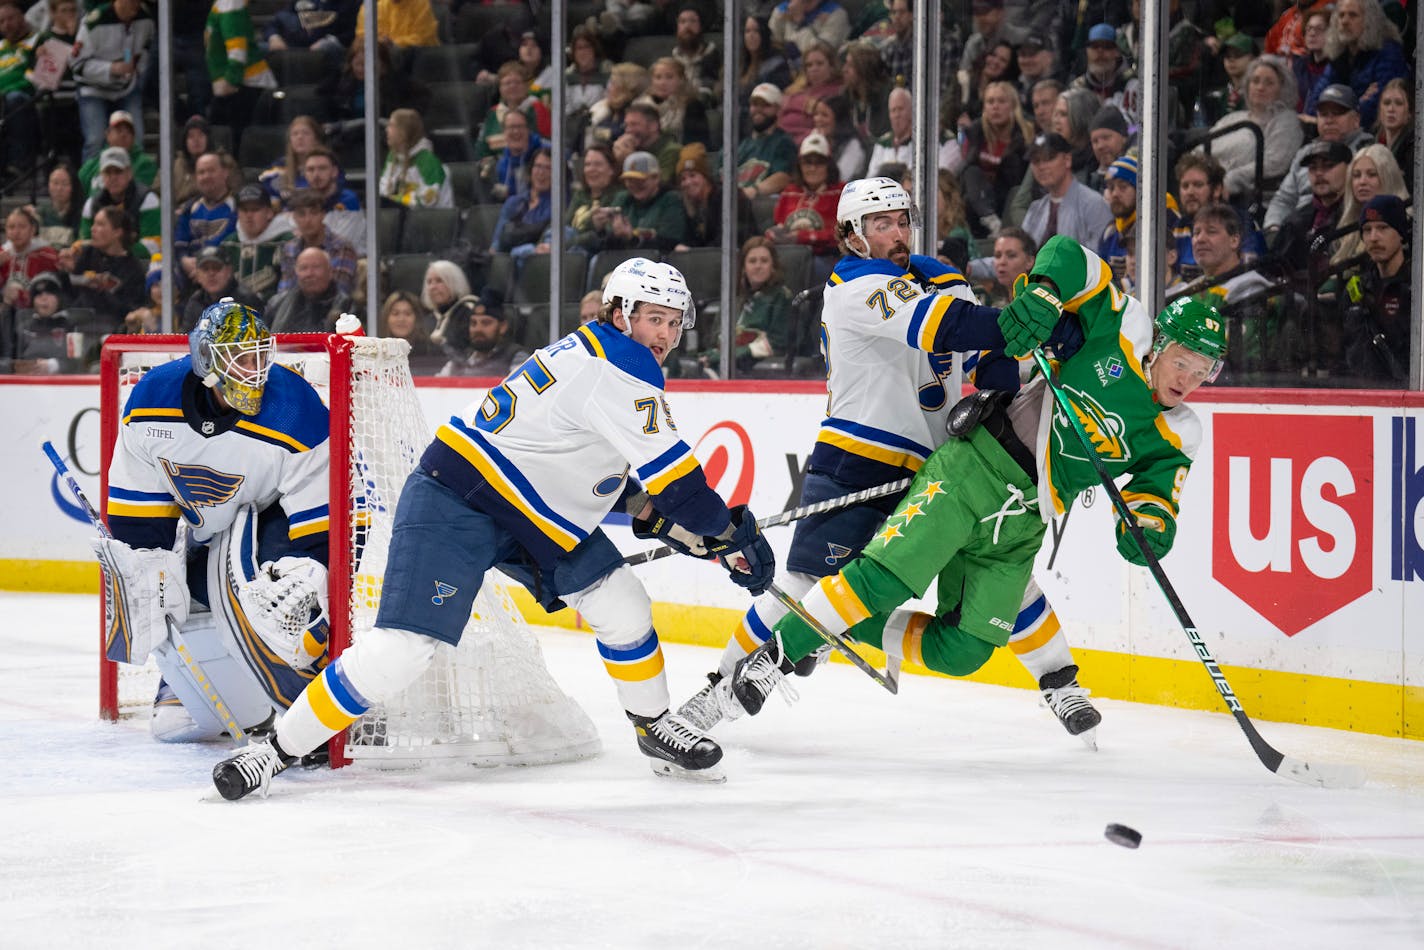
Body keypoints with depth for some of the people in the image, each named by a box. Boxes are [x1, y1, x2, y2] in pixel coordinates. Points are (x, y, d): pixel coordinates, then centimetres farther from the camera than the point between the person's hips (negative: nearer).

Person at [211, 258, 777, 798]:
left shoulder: (600, 355, 12)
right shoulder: (619, 364, -19)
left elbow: (620, 474, 25)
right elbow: (670, 471, -21)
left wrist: (672, 522, 16)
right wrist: (731, 536, -15)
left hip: (533, 511, 10)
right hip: (455, 505, -10)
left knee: (622, 607, 4)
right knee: (400, 648, -16)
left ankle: (655, 728, 24)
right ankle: (279, 749, -7)